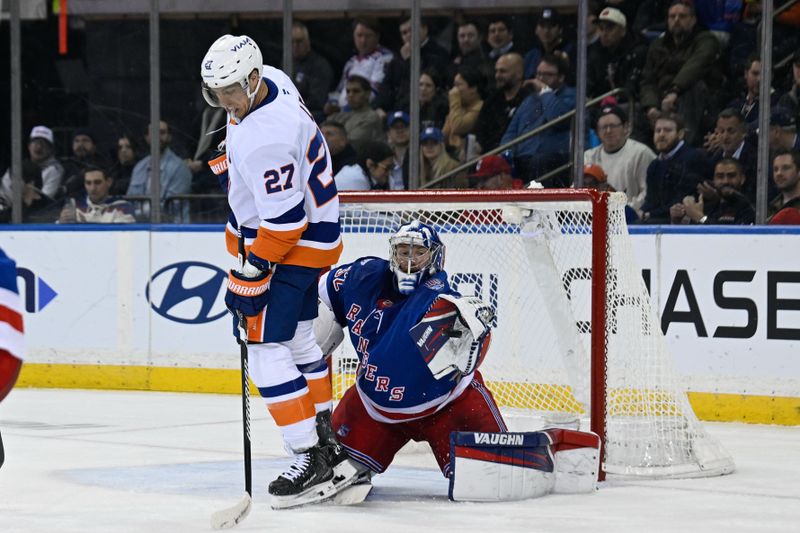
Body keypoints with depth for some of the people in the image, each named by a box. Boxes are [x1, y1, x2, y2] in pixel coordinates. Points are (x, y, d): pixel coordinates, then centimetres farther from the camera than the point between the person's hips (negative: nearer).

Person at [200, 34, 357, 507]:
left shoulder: (263, 141, -32)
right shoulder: (272, 79, -3)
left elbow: (284, 220, -31)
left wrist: (249, 278, -24)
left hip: (296, 247, -11)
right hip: (315, 230, 11)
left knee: (267, 348, -13)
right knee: (300, 335, 23)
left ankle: (316, 461, -16)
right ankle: (325, 434, 37)